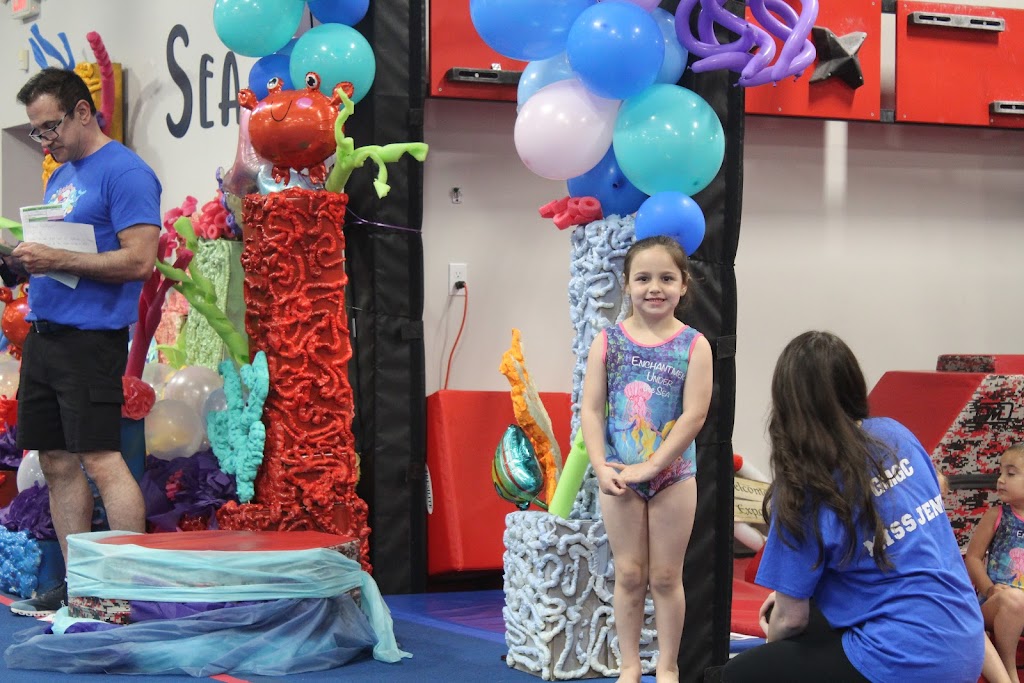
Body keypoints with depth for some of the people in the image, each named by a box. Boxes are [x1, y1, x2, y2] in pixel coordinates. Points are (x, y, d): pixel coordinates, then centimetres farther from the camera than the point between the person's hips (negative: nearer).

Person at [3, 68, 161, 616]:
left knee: (100, 459, -11)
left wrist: (56, 260, -20)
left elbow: (138, 260, -17)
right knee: (57, 463, 9)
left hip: (89, 338, -9)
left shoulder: (125, 171, -9)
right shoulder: (59, 177, 19)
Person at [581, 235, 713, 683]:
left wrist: (652, 466, -17)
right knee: (629, 575, 9)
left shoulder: (693, 345, -7)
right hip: (619, 475, 1)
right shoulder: (608, 341, -2)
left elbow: (694, 415, -13)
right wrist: (600, 467, -14)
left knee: (666, 577, 7)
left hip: (674, 473, -1)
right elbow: (591, 408, -4)